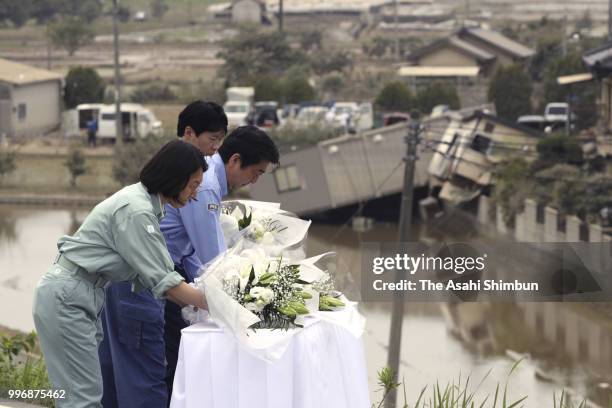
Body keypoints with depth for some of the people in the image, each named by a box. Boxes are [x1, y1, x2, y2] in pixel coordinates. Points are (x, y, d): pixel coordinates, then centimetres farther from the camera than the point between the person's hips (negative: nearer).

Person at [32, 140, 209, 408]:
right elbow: (162, 280, -20)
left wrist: (193, 301, 3)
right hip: (65, 298, -10)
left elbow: (150, 274, 10)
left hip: (84, 295, 10)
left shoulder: (143, 203, 9)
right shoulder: (135, 212, -21)